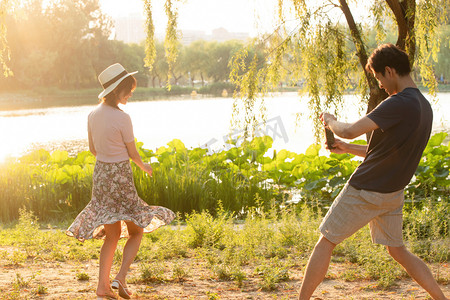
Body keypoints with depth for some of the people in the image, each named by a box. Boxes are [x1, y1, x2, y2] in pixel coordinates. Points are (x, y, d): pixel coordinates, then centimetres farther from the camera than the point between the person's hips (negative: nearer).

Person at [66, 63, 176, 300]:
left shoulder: (93, 115, 1)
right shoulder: (122, 118, -19)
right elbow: (133, 153, -9)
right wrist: (144, 166, 12)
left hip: (100, 174, 6)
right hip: (120, 178, -6)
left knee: (112, 234, 17)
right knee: (136, 231, 12)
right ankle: (121, 278, -3)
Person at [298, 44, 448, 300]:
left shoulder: (400, 104, -22)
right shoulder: (424, 106, 7)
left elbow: (350, 131, -27)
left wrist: (331, 121, -5)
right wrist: (348, 148, 15)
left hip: (365, 192, -8)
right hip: (393, 194, 8)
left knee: (326, 243, 4)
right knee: (397, 250, 20)